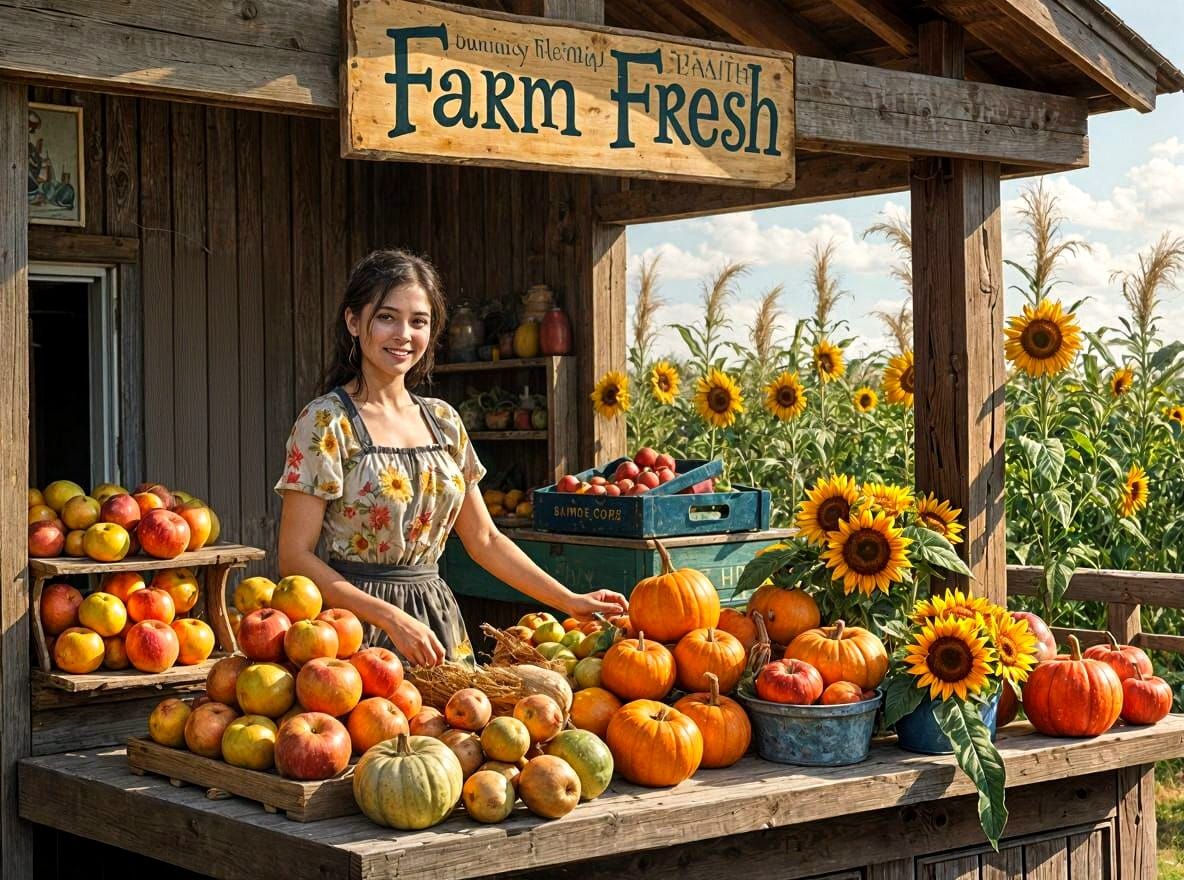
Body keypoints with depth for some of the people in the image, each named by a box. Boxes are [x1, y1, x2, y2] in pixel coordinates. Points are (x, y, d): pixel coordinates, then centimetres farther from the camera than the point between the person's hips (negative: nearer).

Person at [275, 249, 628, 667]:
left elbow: (484, 541, 16)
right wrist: (392, 618, -19)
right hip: (359, 624, -5)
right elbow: (295, 558, -12)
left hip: (439, 621, 5)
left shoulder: (443, 420, 10)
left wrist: (570, 601, 9)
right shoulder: (325, 422, -8)